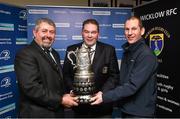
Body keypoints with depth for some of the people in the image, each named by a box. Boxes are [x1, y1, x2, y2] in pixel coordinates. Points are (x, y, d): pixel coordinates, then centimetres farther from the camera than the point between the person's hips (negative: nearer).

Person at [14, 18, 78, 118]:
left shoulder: (54, 54, 10)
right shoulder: (25, 54, -16)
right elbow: (31, 87, -25)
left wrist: (66, 96, -1)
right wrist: (60, 100, -19)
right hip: (38, 113, -8)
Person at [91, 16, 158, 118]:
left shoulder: (147, 55, -20)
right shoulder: (127, 51, 6)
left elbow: (133, 86, -26)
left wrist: (105, 97, -25)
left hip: (140, 112, -7)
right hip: (126, 109, 7)